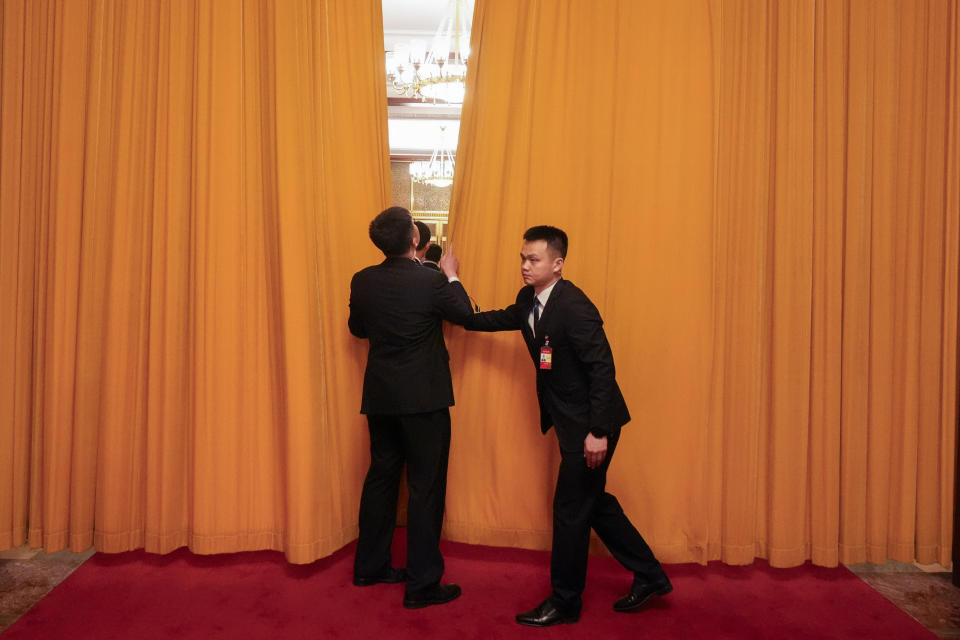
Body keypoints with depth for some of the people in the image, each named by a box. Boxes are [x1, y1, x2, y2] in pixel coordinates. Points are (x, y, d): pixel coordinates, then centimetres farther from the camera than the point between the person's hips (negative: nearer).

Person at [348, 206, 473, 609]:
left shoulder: (363, 281, -2)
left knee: (381, 477, 19)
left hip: (380, 397, 6)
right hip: (423, 399, -6)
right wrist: (451, 275, 13)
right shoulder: (431, 281, -17)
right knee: (426, 487, 4)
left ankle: (370, 566, 33)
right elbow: (464, 313, 1)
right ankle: (422, 584, 13)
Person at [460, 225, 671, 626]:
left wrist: (598, 431, -25)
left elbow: (602, 368, -24)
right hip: (570, 421, 9)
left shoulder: (574, 307, -23)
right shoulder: (529, 300, 4)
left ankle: (564, 604, 22)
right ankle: (650, 577, 36)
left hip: (590, 424, -9)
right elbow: (505, 319, 24)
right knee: (594, 502, 19)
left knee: (571, 510, 3)